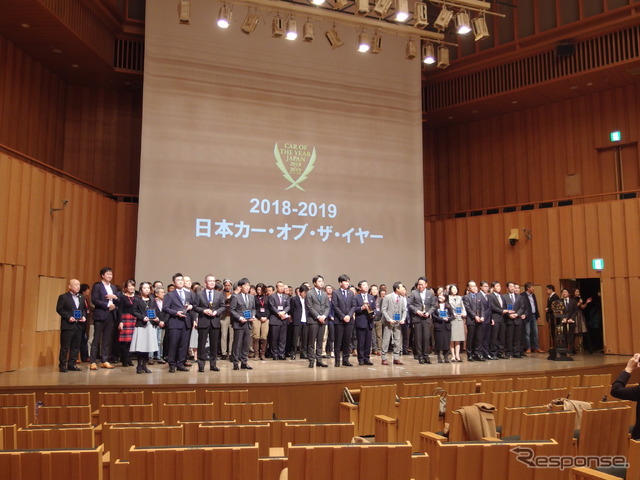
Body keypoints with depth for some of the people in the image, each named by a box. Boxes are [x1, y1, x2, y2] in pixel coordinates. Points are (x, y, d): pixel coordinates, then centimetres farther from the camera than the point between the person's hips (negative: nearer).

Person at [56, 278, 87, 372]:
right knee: (65, 346, -1)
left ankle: (72, 364, 16)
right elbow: (59, 309, -7)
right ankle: (62, 365, 6)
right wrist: (68, 317, -16)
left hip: (79, 325, 6)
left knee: (76, 346, 8)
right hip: (68, 325, -6)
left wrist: (84, 316, 0)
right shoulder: (63, 297, -3)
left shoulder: (81, 297, 14)